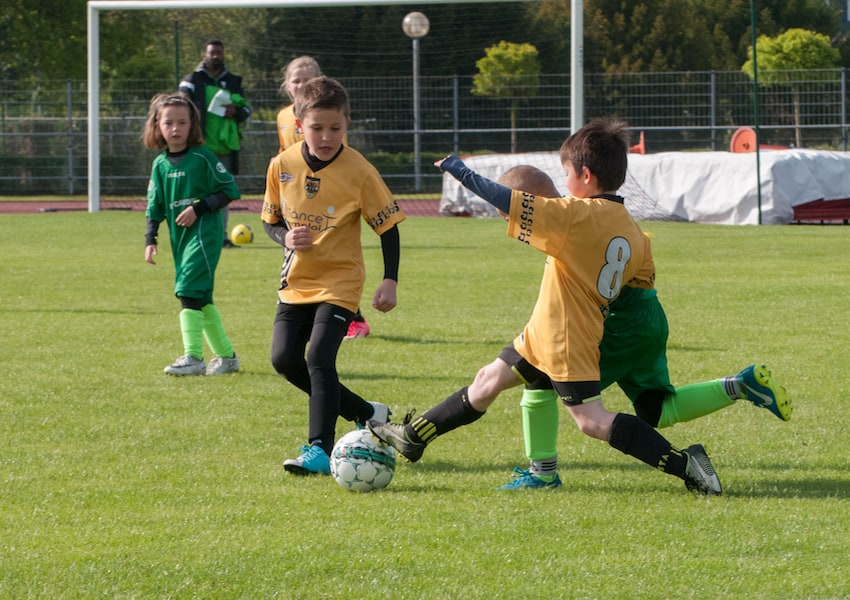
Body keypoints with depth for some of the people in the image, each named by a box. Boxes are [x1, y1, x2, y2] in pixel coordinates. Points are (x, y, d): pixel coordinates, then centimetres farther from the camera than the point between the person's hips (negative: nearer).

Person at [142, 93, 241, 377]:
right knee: (201, 299, 12)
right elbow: (154, 206, 14)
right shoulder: (160, 165, 10)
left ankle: (193, 357, -18)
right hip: (179, 237, 7)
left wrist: (199, 208, -15)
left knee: (189, 291, -17)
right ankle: (226, 356, 22)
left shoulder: (202, 157, -8)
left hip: (204, 232, -7)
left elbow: (229, 190, -7)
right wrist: (150, 239, 4)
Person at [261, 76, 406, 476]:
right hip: (297, 281, 5)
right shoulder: (282, 166, -4)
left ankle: (320, 448, -13)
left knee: (319, 357, -19)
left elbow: (388, 225, -6)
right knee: (285, 359, 0)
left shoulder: (358, 172, -14)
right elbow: (271, 220, 9)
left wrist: (390, 281, -12)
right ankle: (365, 413, 17)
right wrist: (285, 237, -13)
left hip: (339, 282, -5)